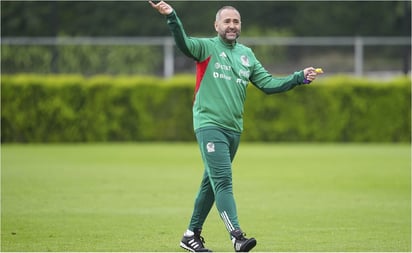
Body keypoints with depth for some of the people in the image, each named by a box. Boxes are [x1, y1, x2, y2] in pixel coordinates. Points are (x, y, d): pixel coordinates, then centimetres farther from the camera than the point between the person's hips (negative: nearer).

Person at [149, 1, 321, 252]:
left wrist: (299, 78, 6)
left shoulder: (247, 54, 15)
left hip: (234, 128, 6)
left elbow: (268, 84, 15)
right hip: (210, 125, -6)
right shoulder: (207, 48, -2)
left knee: (212, 183, 13)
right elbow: (184, 43, -22)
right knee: (223, 181, -17)